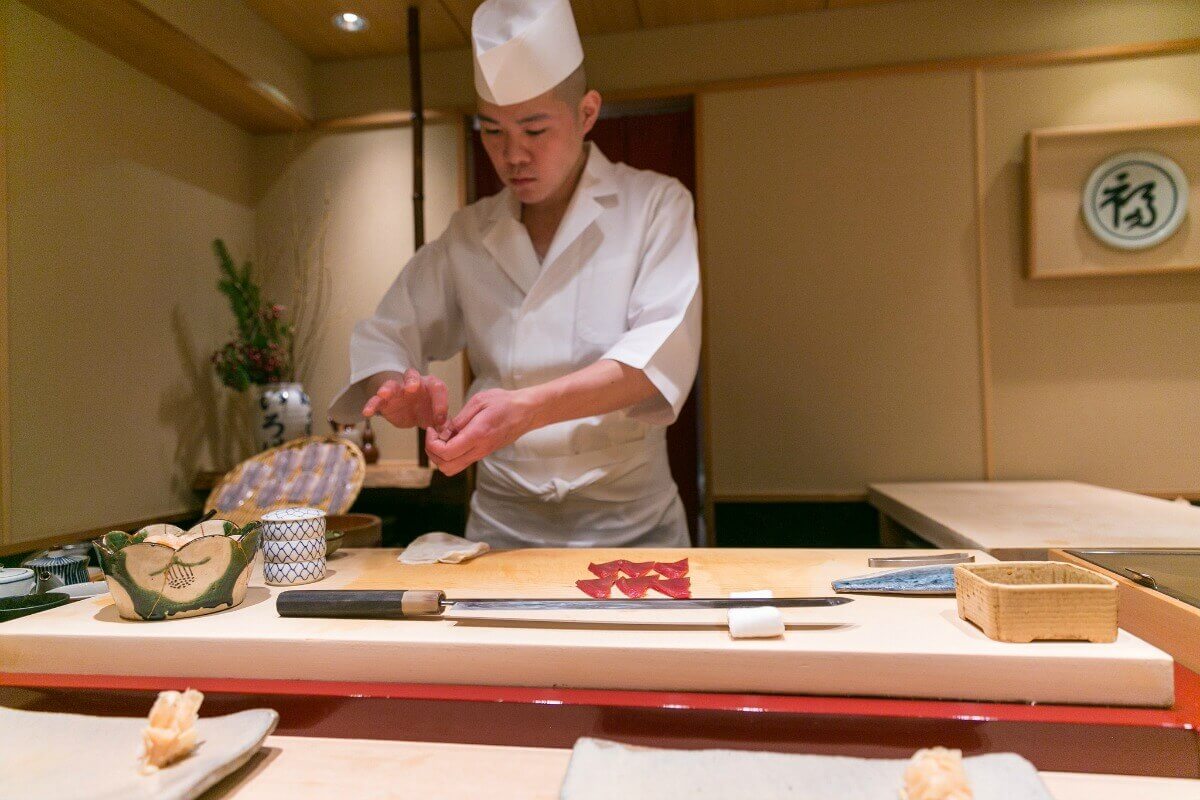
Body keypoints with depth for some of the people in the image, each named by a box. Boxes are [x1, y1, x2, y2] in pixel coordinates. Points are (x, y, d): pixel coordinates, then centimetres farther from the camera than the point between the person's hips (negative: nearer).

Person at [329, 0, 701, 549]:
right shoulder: (469, 234, 6)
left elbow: (665, 349, -18)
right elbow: (386, 337, 7)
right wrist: (392, 392, -17)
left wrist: (528, 409, -32)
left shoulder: (654, 206, -4)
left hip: (630, 523, -2)